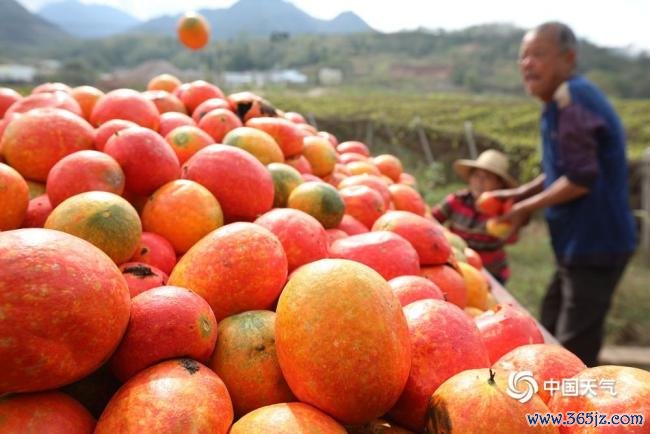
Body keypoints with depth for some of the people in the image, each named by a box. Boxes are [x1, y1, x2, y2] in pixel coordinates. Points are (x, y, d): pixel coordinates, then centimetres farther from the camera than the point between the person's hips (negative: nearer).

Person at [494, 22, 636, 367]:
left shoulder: (573, 97, -19)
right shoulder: (562, 101, 11)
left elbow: (581, 179, -24)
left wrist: (525, 208, -13)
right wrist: (521, 193, 7)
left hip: (594, 246, -10)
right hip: (579, 243, 10)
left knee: (572, 355, -1)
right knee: (549, 336, 21)